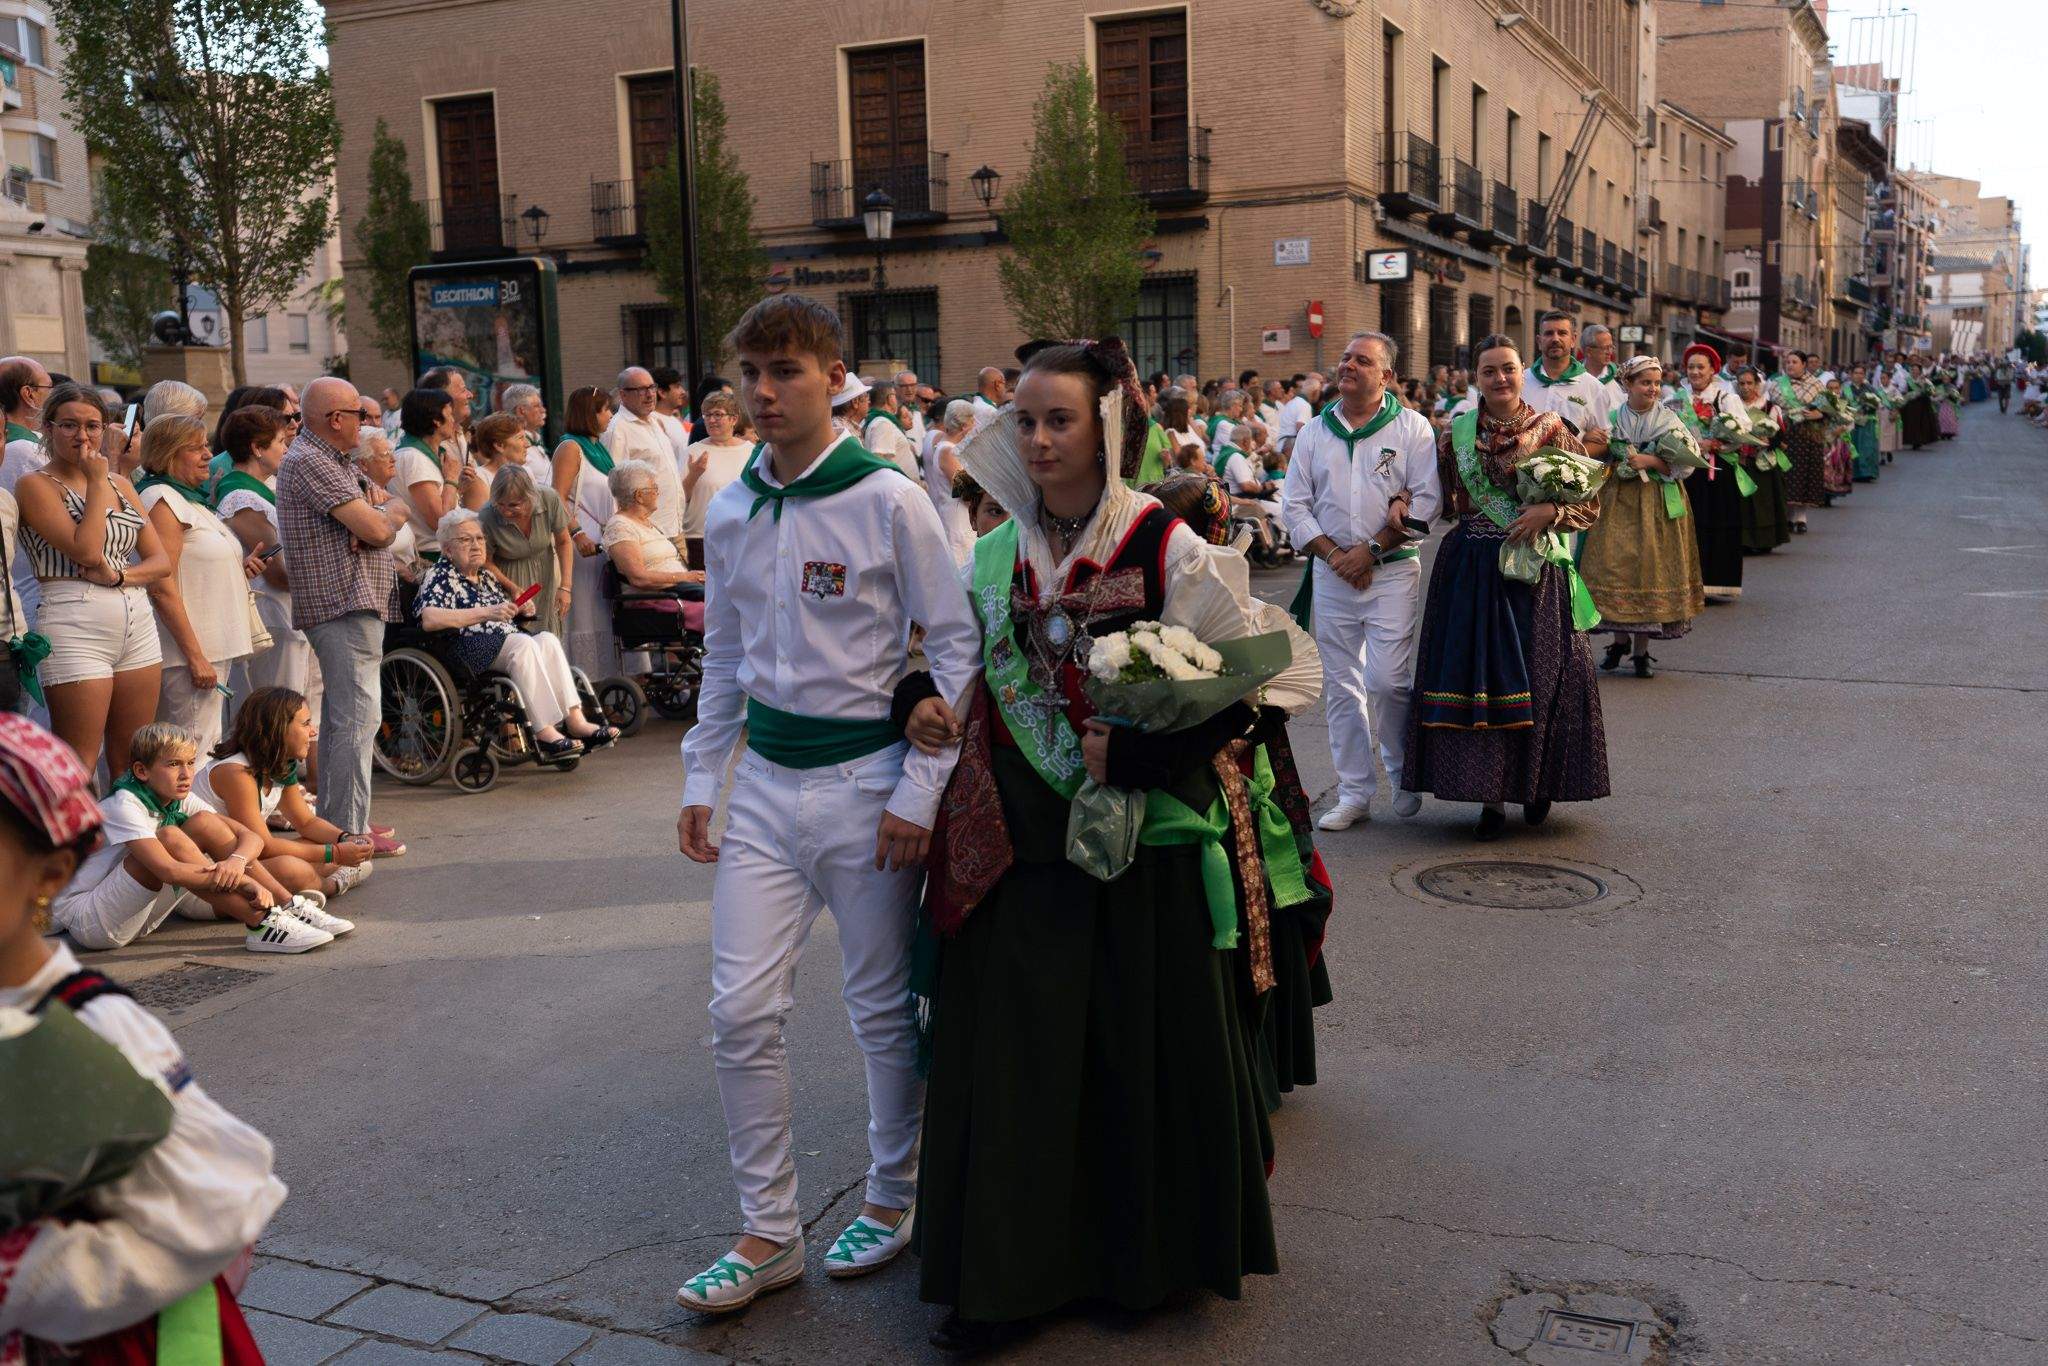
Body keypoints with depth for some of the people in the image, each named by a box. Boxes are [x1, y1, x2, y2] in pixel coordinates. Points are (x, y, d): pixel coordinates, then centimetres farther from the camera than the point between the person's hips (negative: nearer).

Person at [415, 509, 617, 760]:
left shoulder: (487, 578, 28)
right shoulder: (439, 576, 3)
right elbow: (429, 620, -17)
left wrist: (520, 610, 14)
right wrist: (486, 613, -22)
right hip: (470, 648, -7)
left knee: (547, 639, -22)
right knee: (524, 644, -32)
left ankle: (575, 721, -36)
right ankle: (545, 733, -43)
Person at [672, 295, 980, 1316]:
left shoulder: (889, 503, -9)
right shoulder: (729, 515, 6)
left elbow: (957, 647, -8)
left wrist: (919, 793, -12)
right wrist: (700, 781, 13)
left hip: (865, 781, -4)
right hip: (765, 782, 5)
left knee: (883, 1009, 9)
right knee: (741, 1012, 1)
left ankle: (892, 1199, 31)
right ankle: (768, 1232, 16)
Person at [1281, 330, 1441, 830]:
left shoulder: (1412, 427, 0)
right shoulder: (1314, 432, 11)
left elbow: (1427, 499, -8)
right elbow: (1294, 504, 8)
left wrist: (1371, 550, -12)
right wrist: (1333, 554, -5)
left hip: (1392, 570, -3)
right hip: (1331, 572, 4)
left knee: (1388, 680, -11)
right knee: (1341, 686, 5)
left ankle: (1403, 771, 15)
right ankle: (1354, 794, 14)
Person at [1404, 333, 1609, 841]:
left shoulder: (1550, 429, 0)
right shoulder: (1456, 434, 7)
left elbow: (1591, 504, 1)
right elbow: (1442, 503, 14)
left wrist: (1550, 511, -17)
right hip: (1471, 567, 2)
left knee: (1535, 675, 1)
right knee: (1475, 673, 1)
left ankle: (1537, 785, 20)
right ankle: (1492, 794, 10)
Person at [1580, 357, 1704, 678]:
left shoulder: (1669, 420, 2)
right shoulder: (1612, 419, 5)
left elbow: (1686, 464, -4)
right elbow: (1597, 460, 12)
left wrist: (1651, 461, -15)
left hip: (1656, 504, -1)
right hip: (1616, 501, 1)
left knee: (1649, 569, -2)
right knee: (1613, 567, -3)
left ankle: (1641, 650, 8)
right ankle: (1620, 639, 16)